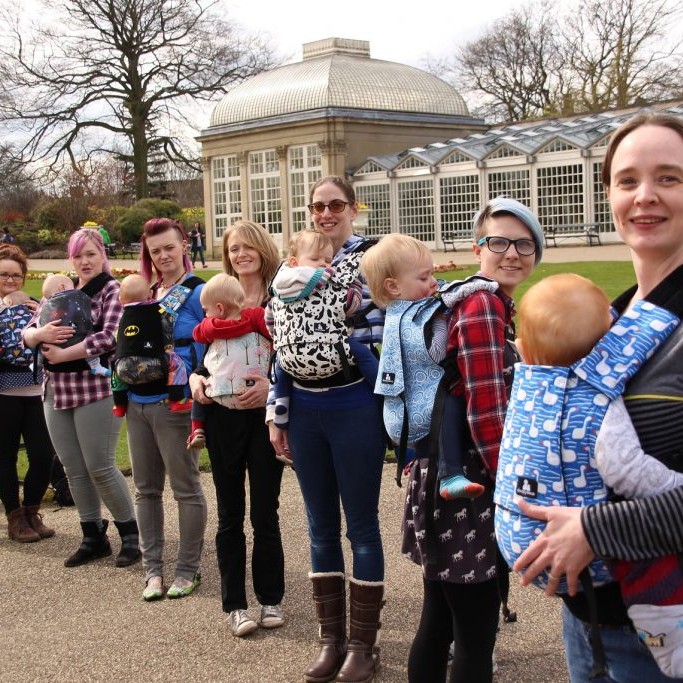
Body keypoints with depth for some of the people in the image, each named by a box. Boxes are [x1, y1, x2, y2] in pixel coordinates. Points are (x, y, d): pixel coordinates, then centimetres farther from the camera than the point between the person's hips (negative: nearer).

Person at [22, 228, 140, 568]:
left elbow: (109, 337, -17)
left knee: (100, 467, -4)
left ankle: (130, 533, 12)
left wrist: (61, 355, -16)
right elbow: (28, 332, 11)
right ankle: (93, 537, 21)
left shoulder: (112, 290, -4)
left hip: (96, 388, -6)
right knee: (73, 469, 9)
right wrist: (41, 334, -13)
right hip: (56, 391, 6)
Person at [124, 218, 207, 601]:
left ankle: (188, 570, 13)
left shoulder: (197, 292, -7)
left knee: (186, 488, 3)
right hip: (138, 402, 7)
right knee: (146, 488, 11)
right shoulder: (145, 293, 14)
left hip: (173, 403, -7)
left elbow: (207, 351, -11)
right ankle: (152, 567, 21)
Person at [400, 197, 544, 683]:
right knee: (476, 634, -2)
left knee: (439, 620, 17)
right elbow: (487, 415, -19)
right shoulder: (482, 305, -15)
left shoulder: (497, 307, 16)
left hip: (449, 476, 10)